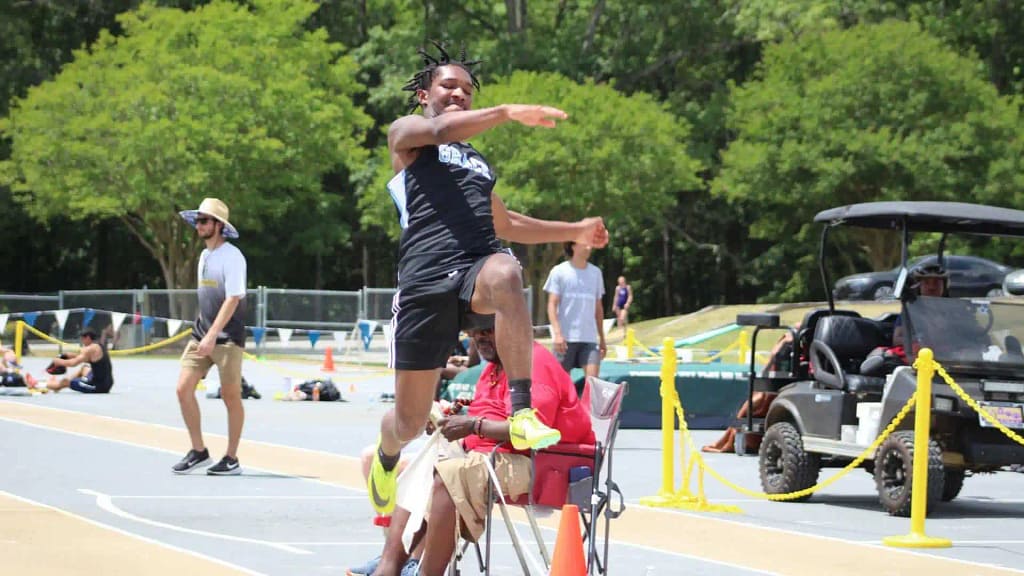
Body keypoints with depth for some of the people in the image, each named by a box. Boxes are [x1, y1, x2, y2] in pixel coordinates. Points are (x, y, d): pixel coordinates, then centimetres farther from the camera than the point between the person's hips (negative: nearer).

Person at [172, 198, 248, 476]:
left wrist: (212, 335, -24)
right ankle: (198, 451, 7)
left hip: (227, 337, -7)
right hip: (202, 334, 7)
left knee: (230, 396, 0)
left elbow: (233, 299, -18)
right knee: (184, 388, -3)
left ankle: (232, 459, 9)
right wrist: (202, 333, 18)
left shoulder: (232, 257, -11)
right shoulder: (204, 256, 14)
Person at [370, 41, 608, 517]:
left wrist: (575, 232, 38)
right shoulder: (405, 132, 14)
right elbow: (441, 129, -10)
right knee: (410, 421, 1)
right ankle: (385, 456, 41)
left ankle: (521, 412, -39)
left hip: (478, 263, 3)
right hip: (426, 279, -3)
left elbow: (503, 223, 44)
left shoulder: (476, 161, 31)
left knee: (505, 274, -39)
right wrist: (509, 112, -20)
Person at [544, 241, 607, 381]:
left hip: (590, 338, 3)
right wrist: (557, 333, -15)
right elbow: (552, 305, -4)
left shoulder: (596, 273, 13)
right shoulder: (559, 272, 1)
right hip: (565, 338, -3)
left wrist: (602, 338, 17)